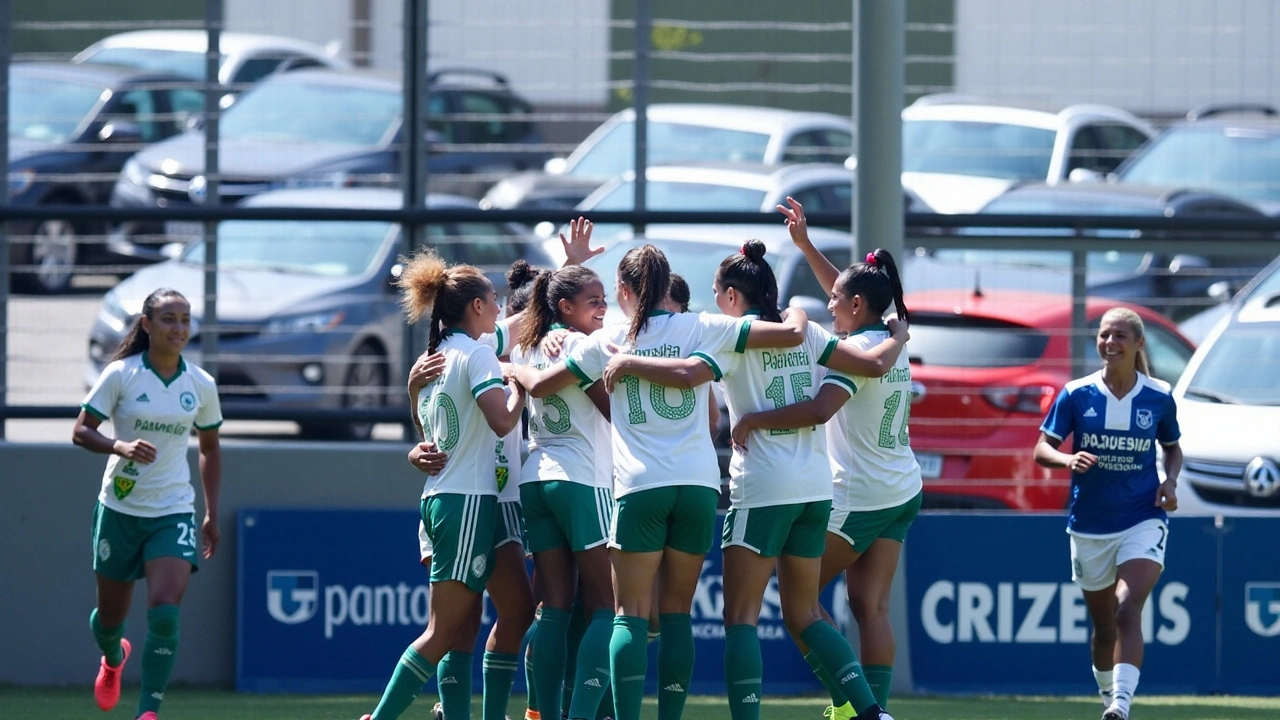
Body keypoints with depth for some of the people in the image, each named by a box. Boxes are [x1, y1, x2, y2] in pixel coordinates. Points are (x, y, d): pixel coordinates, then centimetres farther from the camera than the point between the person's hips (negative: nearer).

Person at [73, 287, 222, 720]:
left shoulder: (201, 385, 1)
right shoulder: (120, 375, -8)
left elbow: (210, 448, 15)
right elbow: (81, 431, -9)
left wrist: (212, 515, 13)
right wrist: (121, 447, -28)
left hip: (174, 513, 1)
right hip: (120, 509, -1)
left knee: (165, 613, -20)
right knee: (110, 616, 13)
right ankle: (113, 658, 50)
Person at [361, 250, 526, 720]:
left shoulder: (433, 359, 15)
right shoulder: (477, 353, -10)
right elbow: (502, 421, -20)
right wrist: (521, 384, -6)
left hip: (438, 499, 9)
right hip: (469, 500, -9)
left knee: (462, 632, 8)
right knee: (444, 632, -7)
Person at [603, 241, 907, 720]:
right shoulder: (804, 332, 9)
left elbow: (687, 374, -24)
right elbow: (873, 364, 8)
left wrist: (627, 363, -13)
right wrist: (898, 338, 28)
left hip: (762, 489, -6)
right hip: (814, 489, 6)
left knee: (740, 617, -2)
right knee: (804, 615, 14)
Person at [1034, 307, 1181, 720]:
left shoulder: (1159, 397, -1)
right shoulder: (1076, 395, -3)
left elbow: (1172, 449, 15)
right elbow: (1042, 450, -3)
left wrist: (1170, 481, -6)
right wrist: (1068, 459, -25)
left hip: (1143, 520, -2)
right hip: (1090, 526, 2)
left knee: (1127, 610, -22)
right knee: (1104, 624, 13)